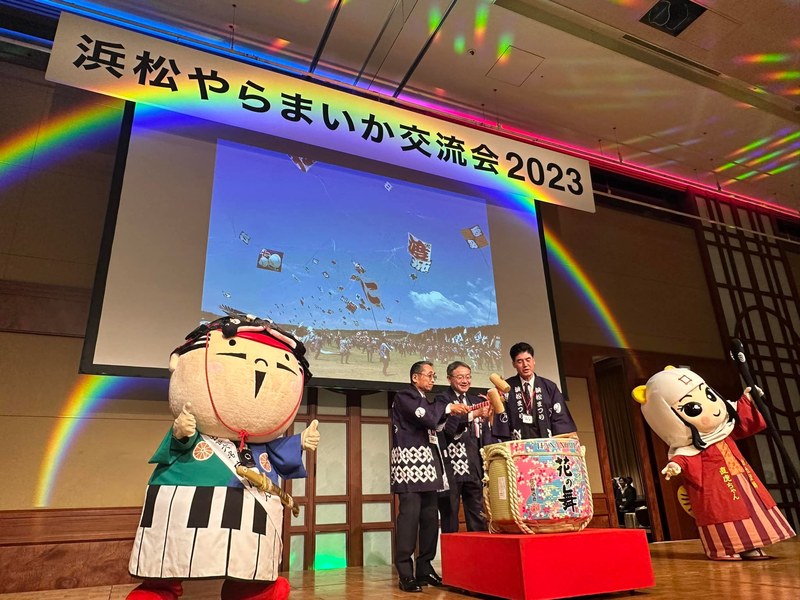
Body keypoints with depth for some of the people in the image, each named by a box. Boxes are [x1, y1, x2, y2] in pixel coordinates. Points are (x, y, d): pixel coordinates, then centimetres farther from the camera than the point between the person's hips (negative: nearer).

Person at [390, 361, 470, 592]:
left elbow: (435, 425, 17)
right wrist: (448, 408, -2)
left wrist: (454, 413, 7)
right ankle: (406, 573, -4)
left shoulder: (428, 401, 22)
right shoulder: (403, 396, -3)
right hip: (410, 460, -8)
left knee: (430, 517, 6)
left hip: (428, 463, 8)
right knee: (409, 515, -10)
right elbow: (425, 418, -16)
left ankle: (424, 568, 14)